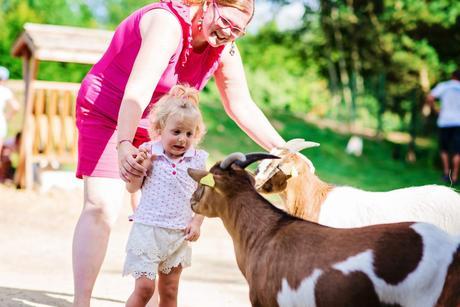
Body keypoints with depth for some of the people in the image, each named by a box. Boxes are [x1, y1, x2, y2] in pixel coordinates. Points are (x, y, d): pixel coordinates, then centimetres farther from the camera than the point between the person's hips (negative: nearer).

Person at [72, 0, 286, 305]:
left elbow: (243, 107, 0)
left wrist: (283, 151, -6)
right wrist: (123, 145, -51)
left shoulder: (224, 51, -7)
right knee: (102, 206, -18)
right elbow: (138, 90, -40)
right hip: (105, 113, -7)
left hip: (153, 124, 7)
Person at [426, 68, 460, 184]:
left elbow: (429, 98, -7)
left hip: (444, 121, 0)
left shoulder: (443, 86, 4)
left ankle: (446, 172, 9)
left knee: (444, 148, 16)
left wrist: (436, 109, 6)